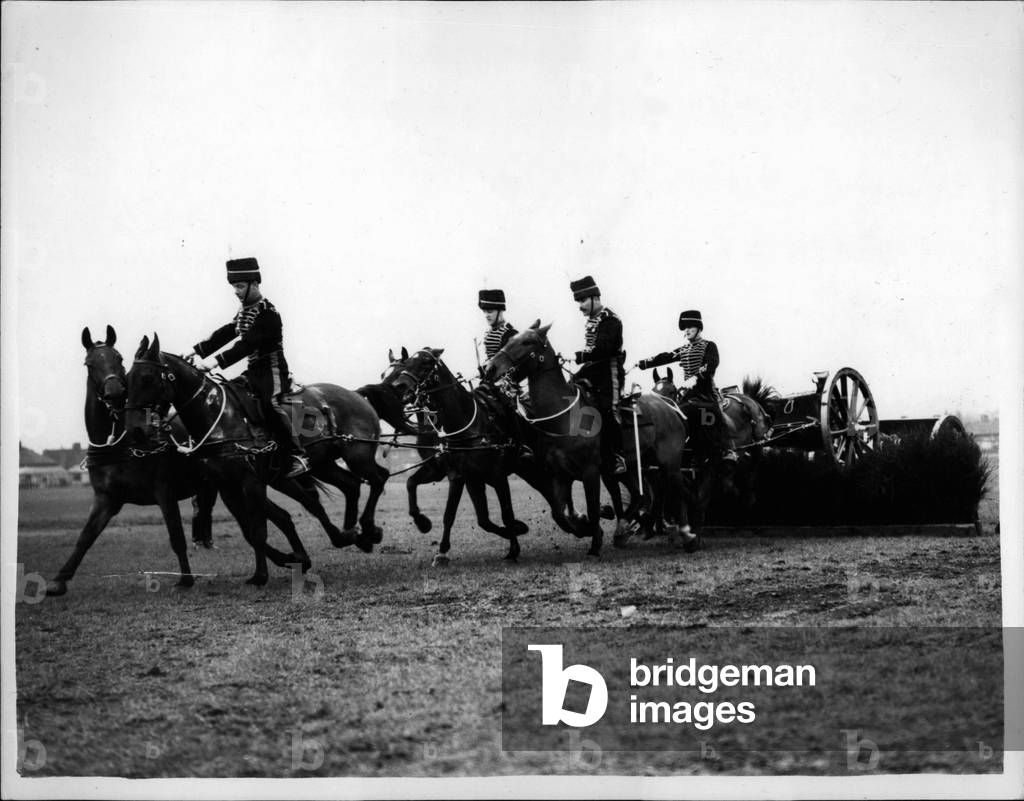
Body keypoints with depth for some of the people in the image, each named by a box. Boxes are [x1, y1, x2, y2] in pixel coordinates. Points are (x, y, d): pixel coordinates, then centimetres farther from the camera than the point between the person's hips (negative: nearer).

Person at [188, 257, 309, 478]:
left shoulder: (267, 313, -17)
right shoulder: (244, 311, 12)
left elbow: (247, 344, -26)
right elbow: (224, 334, 12)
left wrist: (217, 361, -33)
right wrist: (198, 350, 1)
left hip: (272, 371, -9)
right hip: (254, 371, 9)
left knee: (272, 404, -23)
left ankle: (298, 456, -23)